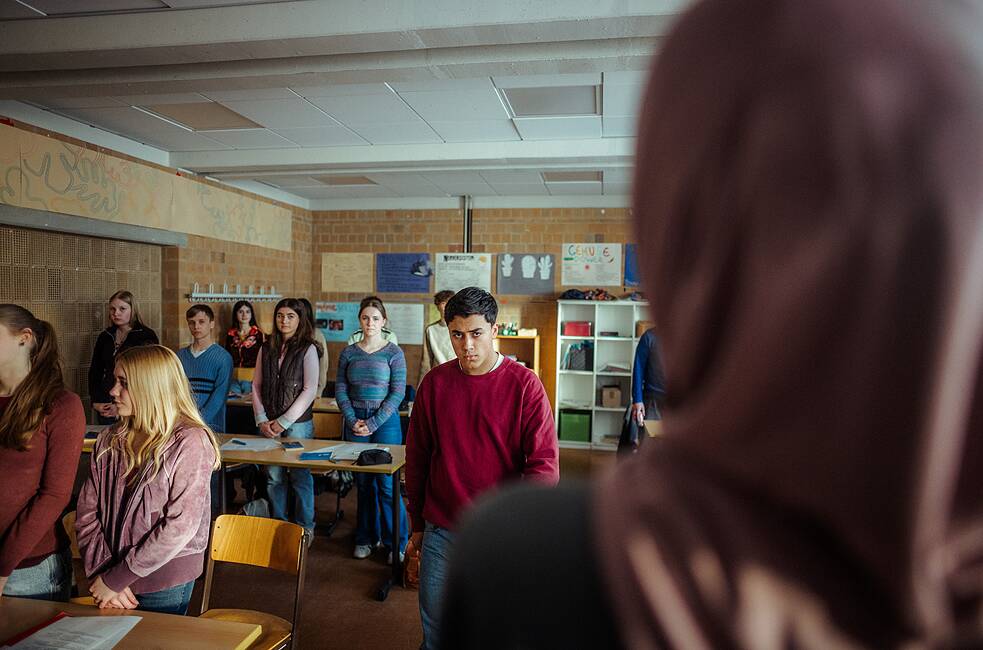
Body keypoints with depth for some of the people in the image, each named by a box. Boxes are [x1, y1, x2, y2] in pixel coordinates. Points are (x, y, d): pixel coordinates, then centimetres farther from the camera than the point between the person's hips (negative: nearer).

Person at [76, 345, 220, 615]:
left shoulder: (190, 442, -16)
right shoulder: (110, 440, 2)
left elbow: (181, 525, -20)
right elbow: (87, 510, -1)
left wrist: (116, 578, -16)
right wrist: (102, 572, -12)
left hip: (164, 586, -5)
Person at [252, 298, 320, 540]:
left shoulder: (307, 349, -4)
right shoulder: (267, 348, 10)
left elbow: (309, 390, -9)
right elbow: (257, 386, 10)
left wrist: (284, 422, -11)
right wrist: (261, 419, -2)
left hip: (298, 423, -4)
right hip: (268, 425, 4)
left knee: (300, 477, 2)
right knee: (273, 477, 9)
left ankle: (305, 528, 17)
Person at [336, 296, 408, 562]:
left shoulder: (394, 353, -4)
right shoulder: (348, 353, 6)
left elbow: (397, 393, -7)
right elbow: (340, 390, 7)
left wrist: (373, 423, -11)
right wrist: (352, 420, -5)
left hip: (385, 420, -3)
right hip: (355, 421, 3)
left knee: (387, 483, -2)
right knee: (363, 482, 11)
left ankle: (396, 543, 11)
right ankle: (366, 537, 26)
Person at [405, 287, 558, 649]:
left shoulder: (524, 384, -10)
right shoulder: (435, 382, -1)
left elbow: (544, 464, -13)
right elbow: (417, 457, 8)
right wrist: (417, 524, 12)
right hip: (442, 532, 2)